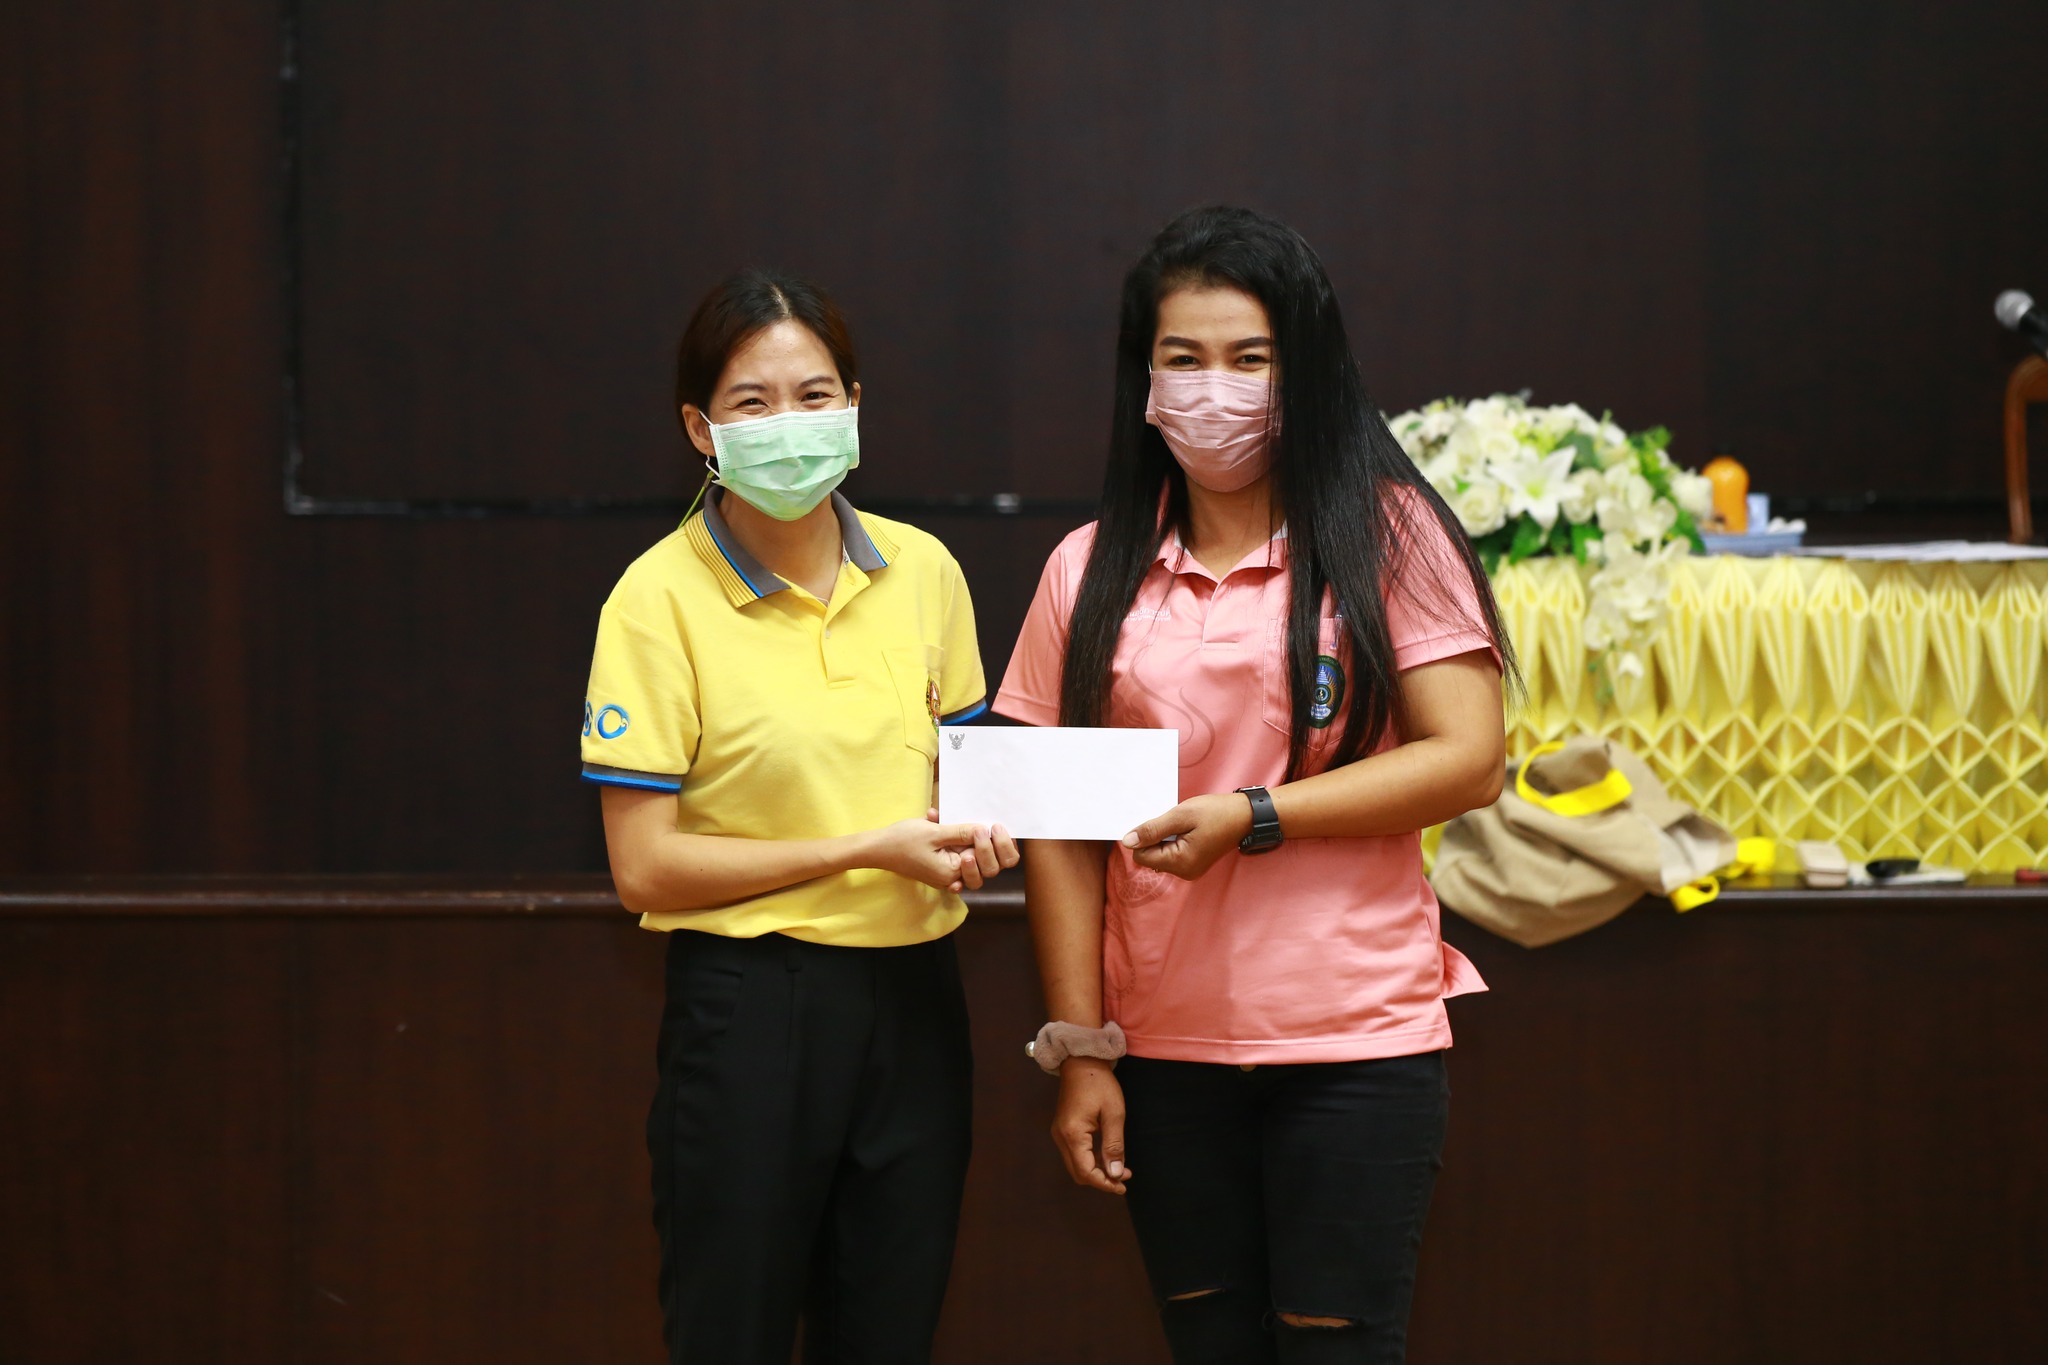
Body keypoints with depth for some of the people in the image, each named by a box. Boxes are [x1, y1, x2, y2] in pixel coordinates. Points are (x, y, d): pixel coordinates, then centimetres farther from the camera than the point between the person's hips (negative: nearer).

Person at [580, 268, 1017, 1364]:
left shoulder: (922, 573, 4)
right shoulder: (660, 600, -10)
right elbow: (644, 867, -13)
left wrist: (971, 830, -2)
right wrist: (866, 849, -15)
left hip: (912, 996, 5)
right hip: (751, 1010, -5)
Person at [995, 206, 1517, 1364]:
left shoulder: (1384, 536, 0)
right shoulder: (1090, 572, 7)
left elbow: (1468, 760, -8)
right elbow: (1061, 833, 7)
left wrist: (1252, 817, -16)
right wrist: (1081, 1051, 2)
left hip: (1353, 1046, -3)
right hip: (1165, 1052, 3)